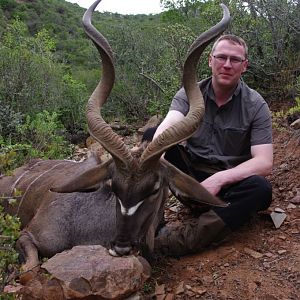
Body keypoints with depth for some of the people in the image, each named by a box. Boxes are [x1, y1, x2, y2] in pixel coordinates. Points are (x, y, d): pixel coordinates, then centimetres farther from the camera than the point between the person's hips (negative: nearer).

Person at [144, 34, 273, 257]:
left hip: (230, 180, -1)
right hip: (191, 175, 1)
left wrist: (219, 179, -30)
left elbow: (264, 163, -15)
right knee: (151, 135, -19)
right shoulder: (189, 94, -3)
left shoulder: (256, 105, -7)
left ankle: (182, 238, -43)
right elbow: (168, 126, -24)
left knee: (261, 189, -33)